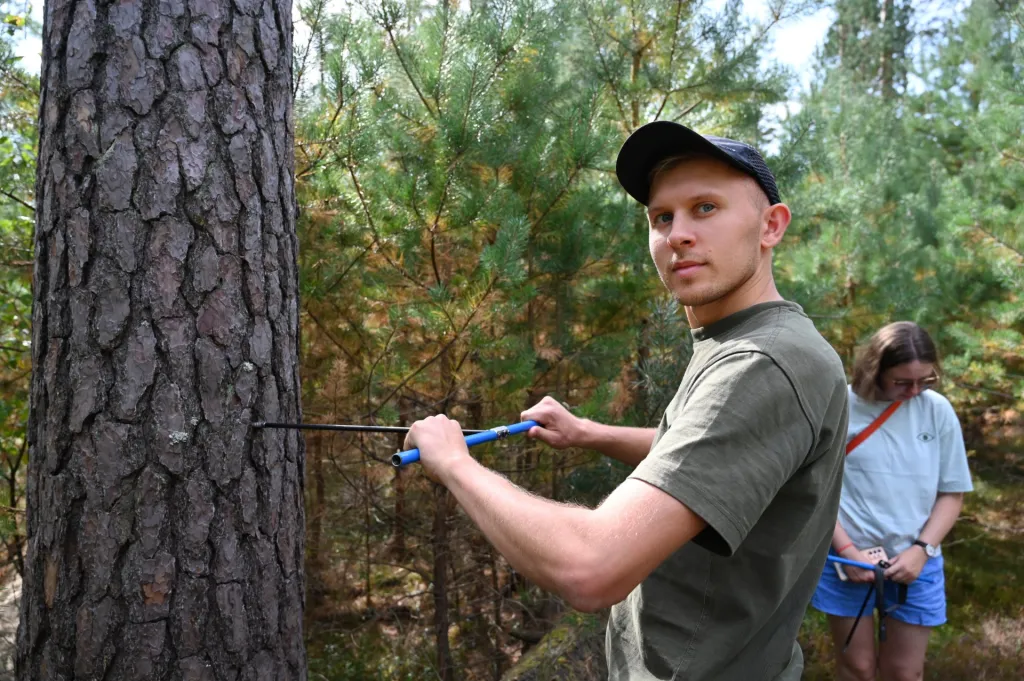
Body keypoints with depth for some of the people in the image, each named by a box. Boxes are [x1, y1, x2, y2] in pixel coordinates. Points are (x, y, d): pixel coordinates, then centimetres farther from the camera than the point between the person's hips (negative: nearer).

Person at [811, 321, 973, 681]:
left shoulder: (938, 410, -3)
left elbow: (952, 492, 4)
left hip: (914, 560, 2)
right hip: (847, 558, -1)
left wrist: (921, 549, -8)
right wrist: (846, 550, -11)